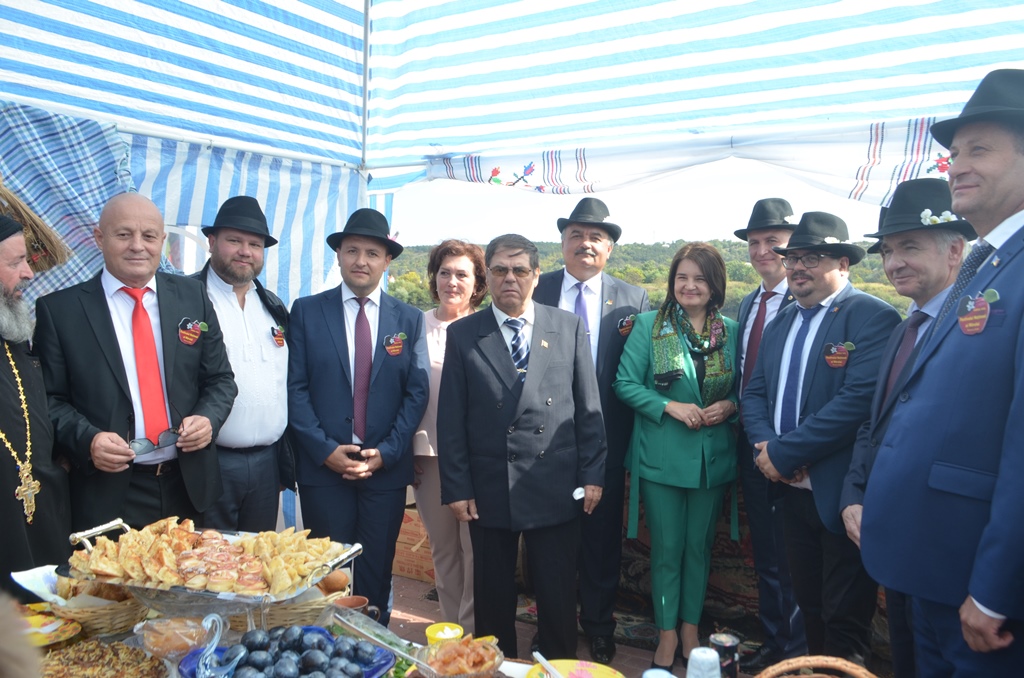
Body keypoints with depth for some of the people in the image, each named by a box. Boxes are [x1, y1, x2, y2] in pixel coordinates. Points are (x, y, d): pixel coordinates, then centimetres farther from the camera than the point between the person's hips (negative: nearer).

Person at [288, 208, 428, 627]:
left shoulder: (409, 319, 5)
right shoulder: (306, 312, 2)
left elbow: (417, 392, 2)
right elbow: (296, 388, -2)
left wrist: (386, 452, -8)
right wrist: (325, 449, -11)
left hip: (387, 467, 1)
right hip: (323, 465, -1)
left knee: (377, 571, 10)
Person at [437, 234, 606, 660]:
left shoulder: (570, 328, 3)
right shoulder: (462, 334, 2)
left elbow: (589, 408, 4)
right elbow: (450, 419, 0)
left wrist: (592, 475, 1)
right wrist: (456, 487, -3)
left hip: (556, 489, 0)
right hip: (488, 490, 0)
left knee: (558, 597, 11)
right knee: (492, 597, 14)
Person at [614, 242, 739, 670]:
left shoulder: (731, 331, 4)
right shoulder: (650, 325, -4)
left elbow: (743, 389, 10)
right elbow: (625, 383, -7)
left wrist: (729, 405, -11)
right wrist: (670, 406, -18)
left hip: (713, 457, 3)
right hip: (661, 455, -2)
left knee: (699, 546, 15)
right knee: (667, 549, 8)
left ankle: (690, 629, 33)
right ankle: (667, 636, 24)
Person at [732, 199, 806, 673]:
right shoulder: (747, 304, 12)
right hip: (750, 445, 8)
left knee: (790, 558, 6)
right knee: (764, 556, 19)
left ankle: (797, 653, 25)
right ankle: (771, 642, 35)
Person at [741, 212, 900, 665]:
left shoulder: (873, 317, -13)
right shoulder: (781, 322, 12)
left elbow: (859, 401, -24)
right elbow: (755, 392, 10)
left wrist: (782, 452, -19)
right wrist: (765, 446, -9)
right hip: (793, 489, 7)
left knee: (845, 619, 6)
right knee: (808, 606, 20)